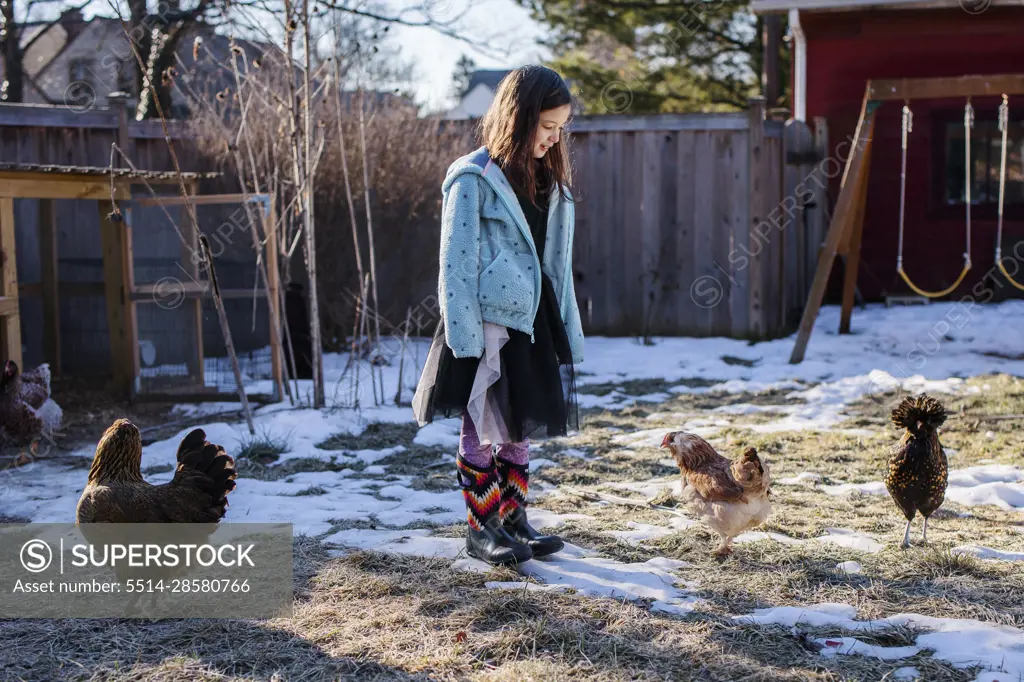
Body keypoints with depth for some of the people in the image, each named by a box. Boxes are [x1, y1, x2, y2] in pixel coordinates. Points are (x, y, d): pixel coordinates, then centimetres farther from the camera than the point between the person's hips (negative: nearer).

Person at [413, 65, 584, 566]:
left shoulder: (547, 181, 13)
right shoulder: (473, 178, -10)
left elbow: (557, 263, 15)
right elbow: (456, 263, -12)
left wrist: (569, 331, 12)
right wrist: (464, 337, -17)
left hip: (535, 322, 7)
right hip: (490, 323, -7)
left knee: (519, 430, 14)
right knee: (483, 430, 3)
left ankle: (514, 521, 26)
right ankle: (481, 529, 15)